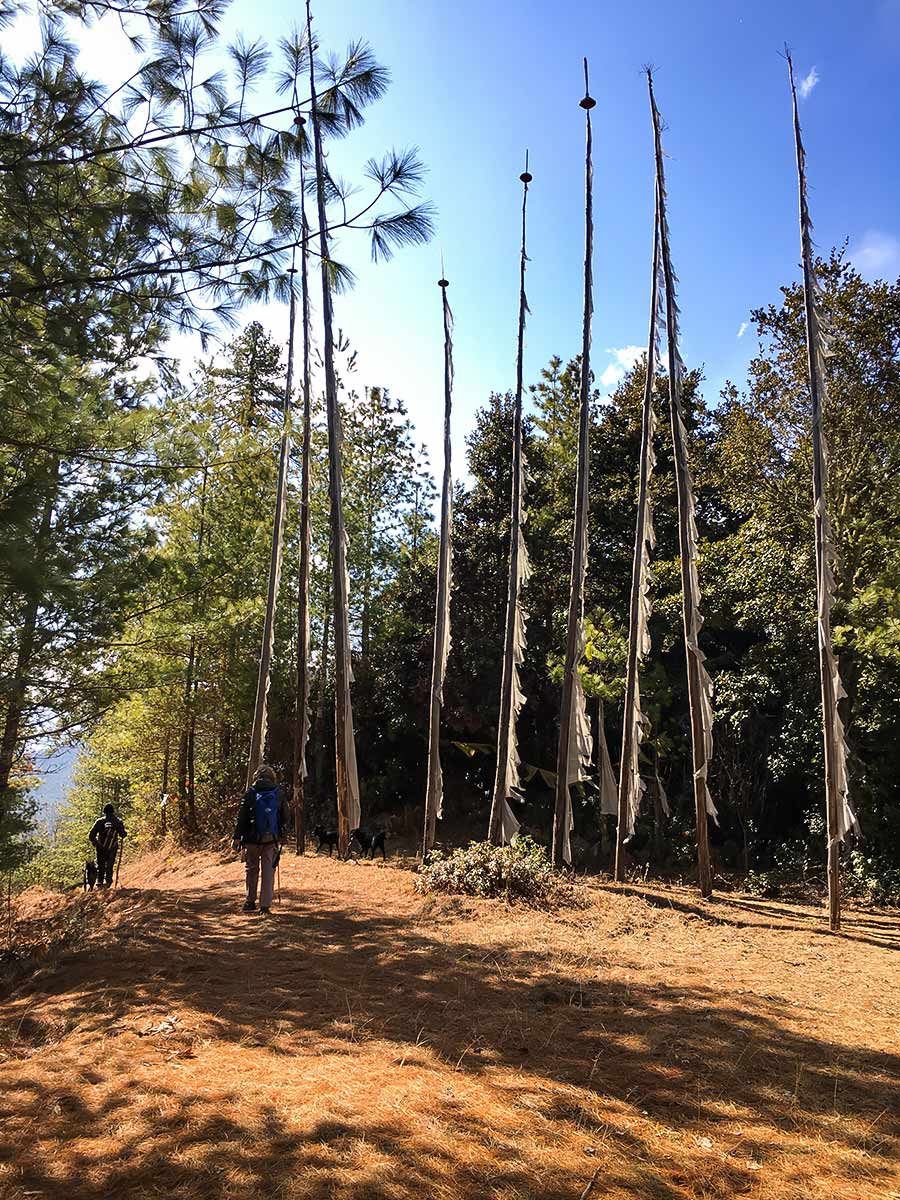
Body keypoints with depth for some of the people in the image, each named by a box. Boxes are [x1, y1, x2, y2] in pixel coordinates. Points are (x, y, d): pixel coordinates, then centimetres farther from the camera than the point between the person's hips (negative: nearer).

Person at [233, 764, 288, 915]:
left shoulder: (250, 793, -3)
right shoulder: (278, 793, 3)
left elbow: (241, 816, -6)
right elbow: (285, 817, 7)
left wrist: (237, 837, -2)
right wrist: (281, 834, 16)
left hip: (253, 838, -1)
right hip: (272, 839, 1)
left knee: (252, 869, 15)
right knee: (268, 871, 6)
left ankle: (250, 902, 19)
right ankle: (265, 905, 4)